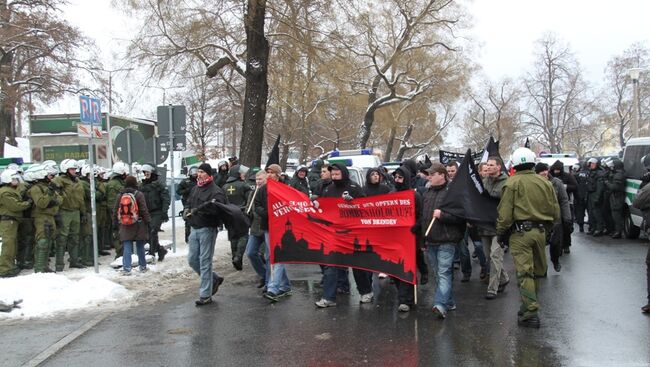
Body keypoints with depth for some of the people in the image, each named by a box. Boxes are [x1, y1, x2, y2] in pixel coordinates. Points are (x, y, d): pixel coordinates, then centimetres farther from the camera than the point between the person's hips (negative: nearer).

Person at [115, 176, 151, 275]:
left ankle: (126, 268, -5)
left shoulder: (120, 195, 2)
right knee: (140, 246, 10)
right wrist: (148, 221, -2)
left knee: (127, 247, 2)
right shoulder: (139, 194, -9)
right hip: (138, 225, -2)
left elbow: (115, 211, 8)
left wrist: (118, 223, 16)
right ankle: (142, 266, 19)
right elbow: (144, 210, -10)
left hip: (125, 226, 2)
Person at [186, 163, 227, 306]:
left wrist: (197, 209, -28)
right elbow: (189, 204, 23)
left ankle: (205, 295, 3)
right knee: (192, 260, 12)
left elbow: (217, 209, -26)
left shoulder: (216, 191, -12)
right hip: (194, 229, 8)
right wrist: (188, 211, 1)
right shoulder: (195, 189, 14)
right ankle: (214, 279, 31)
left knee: (205, 262, -5)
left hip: (207, 229, -8)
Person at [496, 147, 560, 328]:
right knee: (537, 271, 15)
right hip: (540, 231, 5)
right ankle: (529, 305, 27)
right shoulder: (545, 182, 7)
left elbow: (505, 212, -11)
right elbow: (555, 211, 10)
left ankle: (530, 313, -7)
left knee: (524, 273, -4)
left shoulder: (512, 183, -7)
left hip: (520, 232, -5)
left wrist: (501, 233, 1)